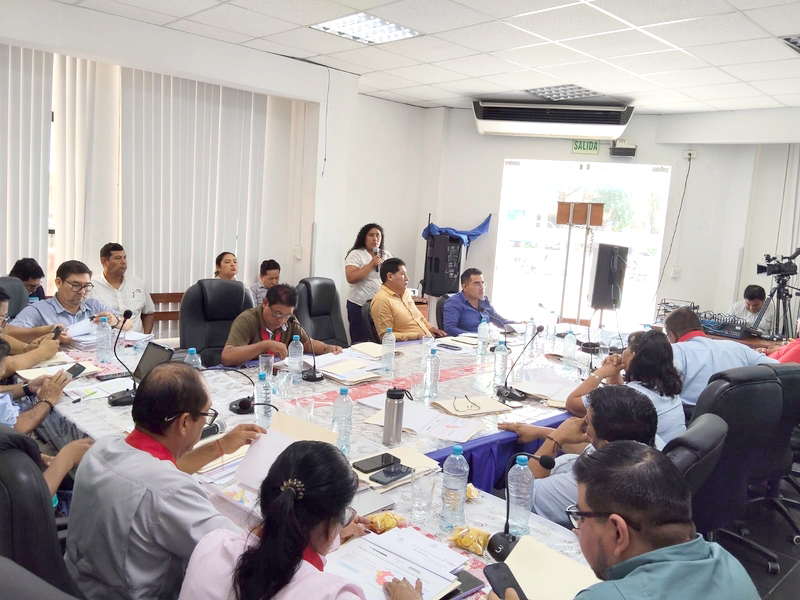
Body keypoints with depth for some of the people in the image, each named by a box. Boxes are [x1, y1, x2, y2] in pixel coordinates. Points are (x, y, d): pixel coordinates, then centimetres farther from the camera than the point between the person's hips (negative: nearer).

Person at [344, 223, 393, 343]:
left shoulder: (386, 255, 14)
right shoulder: (356, 254, -3)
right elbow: (350, 278, -15)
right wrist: (371, 264, -15)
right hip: (360, 306, -4)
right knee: (360, 342, 0)